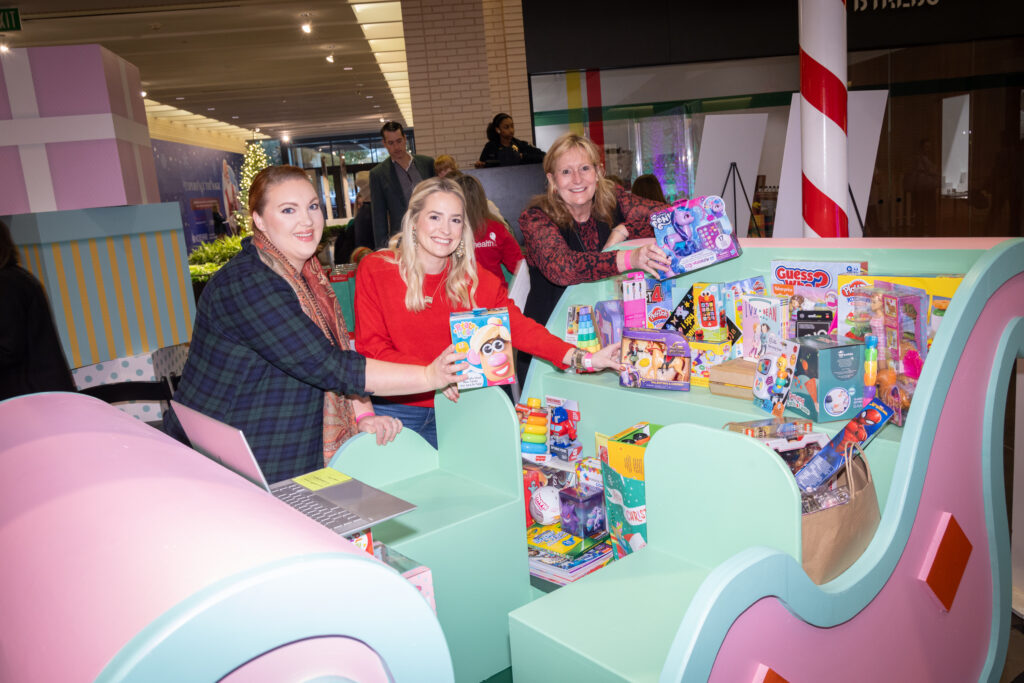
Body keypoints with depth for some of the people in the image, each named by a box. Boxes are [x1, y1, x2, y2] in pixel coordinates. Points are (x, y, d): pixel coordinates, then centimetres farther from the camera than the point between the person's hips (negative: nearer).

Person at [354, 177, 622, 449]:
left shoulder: (473, 277, 1)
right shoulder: (375, 270, -8)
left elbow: (516, 325, -6)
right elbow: (371, 350, -10)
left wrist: (583, 358, -19)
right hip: (392, 411, -2)